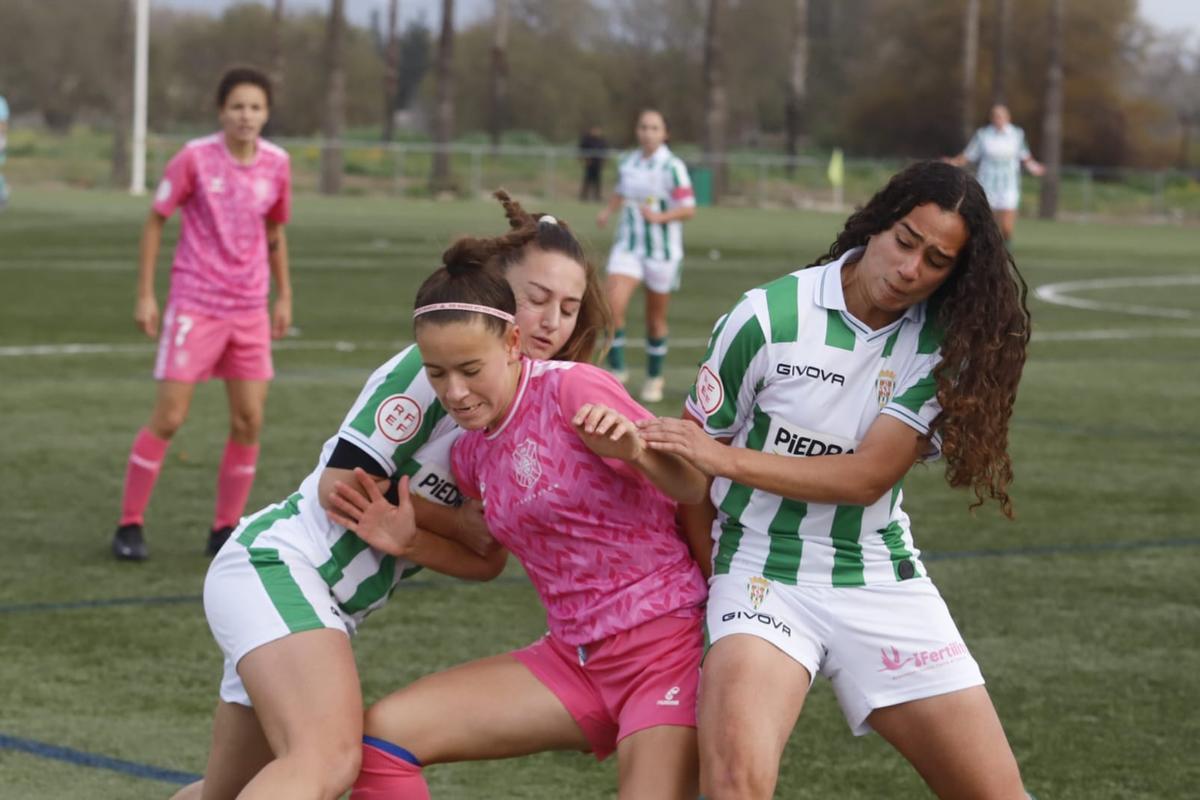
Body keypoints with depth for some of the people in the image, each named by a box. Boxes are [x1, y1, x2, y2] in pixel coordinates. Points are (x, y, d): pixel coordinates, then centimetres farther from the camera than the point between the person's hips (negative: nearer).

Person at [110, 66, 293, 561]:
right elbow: (155, 221, -1)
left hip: (250, 312, 4)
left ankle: (225, 529, 13)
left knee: (249, 421, 0)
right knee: (168, 417, -6)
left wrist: (284, 296, 13)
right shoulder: (195, 158, -10)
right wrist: (145, 295, -4)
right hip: (194, 307, -4)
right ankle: (129, 525, 6)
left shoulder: (277, 165, 1)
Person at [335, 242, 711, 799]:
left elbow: (696, 489, -13)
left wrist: (634, 451, -34)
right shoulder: (472, 452, 8)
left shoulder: (575, 389, -13)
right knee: (386, 731, -7)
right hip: (575, 657, 7)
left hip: (666, 644, -7)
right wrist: (410, 541, 7)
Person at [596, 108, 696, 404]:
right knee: (613, 305, -18)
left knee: (656, 318, 9)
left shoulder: (672, 167, -11)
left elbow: (689, 209, -13)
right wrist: (608, 210, 4)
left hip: (662, 251, -3)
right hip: (628, 246, 3)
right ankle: (616, 369, -5)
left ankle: (654, 377, 28)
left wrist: (660, 216, -29)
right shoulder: (627, 163, 5)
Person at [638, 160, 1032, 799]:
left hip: (881, 577, 3)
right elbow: (693, 475, 0)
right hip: (763, 574, -3)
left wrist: (726, 459, -18)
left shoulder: (944, 344, -1)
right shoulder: (767, 317, -9)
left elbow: (869, 476, -10)